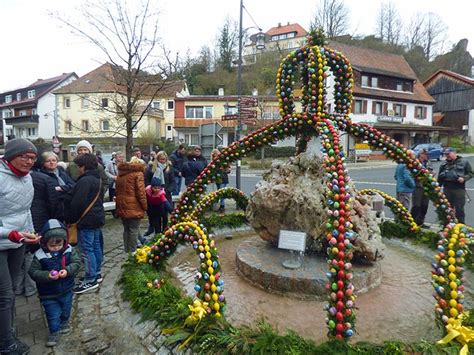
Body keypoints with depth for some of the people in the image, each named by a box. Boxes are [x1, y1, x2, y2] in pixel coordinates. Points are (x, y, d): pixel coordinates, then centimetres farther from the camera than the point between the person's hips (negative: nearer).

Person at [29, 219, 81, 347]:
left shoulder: (69, 250, -14)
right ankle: (54, 332, 29)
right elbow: (34, 272, -17)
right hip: (48, 294, -2)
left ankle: (64, 322, 50)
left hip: (66, 290, 2)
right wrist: (47, 275, -32)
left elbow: (76, 262, -13)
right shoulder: (40, 255, -19)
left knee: (66, 309, 23)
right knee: (53, 314, 8)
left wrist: (67, 271, -31)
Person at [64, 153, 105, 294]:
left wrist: (70, 219, -8)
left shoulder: (85, 181, -19)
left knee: (86, 249, -4)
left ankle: (90, 280, 2)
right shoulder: (96, 179, 13)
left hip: (87, 220, -10)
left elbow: (77, 203, -21)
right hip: (97, 218, 10)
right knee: (96, 246, 17)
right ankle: (97, 274, 28)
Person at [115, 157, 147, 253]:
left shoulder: (120, 173, 17)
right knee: (134, 230, 0)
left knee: (126, 229, 17)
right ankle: (132, 252, 4)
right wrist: (144, 206, -5)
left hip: (122, 207, 8)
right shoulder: (138, 174, -9)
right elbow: (141, 192, -14)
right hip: (134, 207, -7)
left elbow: (118, 191, 20)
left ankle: (127, 251, 24)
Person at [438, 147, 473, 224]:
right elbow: (440, 177, 17)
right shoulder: (444, 164, 13)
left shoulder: (464, 162, 3)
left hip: (459, 189, -3)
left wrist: (464, 178, -14)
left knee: (459, 209, 1)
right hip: (447, 189, 3)